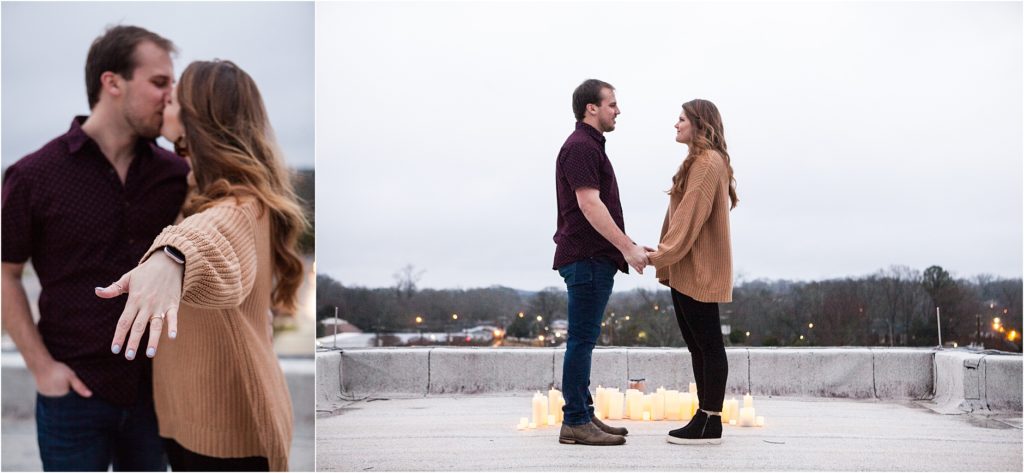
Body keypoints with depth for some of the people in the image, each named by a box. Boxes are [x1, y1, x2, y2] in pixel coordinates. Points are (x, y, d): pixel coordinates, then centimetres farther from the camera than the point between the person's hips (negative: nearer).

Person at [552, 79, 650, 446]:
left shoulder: (590, 146, 20)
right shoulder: (580, 147, -12)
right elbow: (589, 205, -21)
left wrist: (628, 245, 21)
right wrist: (627, 247, -21)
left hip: (595, 258, 10)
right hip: (586, 258, -10)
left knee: (584, 340, 11)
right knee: (582, 340, -9)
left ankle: (583, 415, 16)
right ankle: (575, 423, -6)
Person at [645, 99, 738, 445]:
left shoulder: (708, 162, -12)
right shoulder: (699, 162, 20)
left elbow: (691, 215, -20)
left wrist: (665, 253, -20)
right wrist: (665, 255, 14)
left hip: (699, 270, -10)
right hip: (686, 270, 10)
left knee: (707, 343, -6)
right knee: (697, 344, 11)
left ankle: (711, 423, -2)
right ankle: (705, 417, 15)